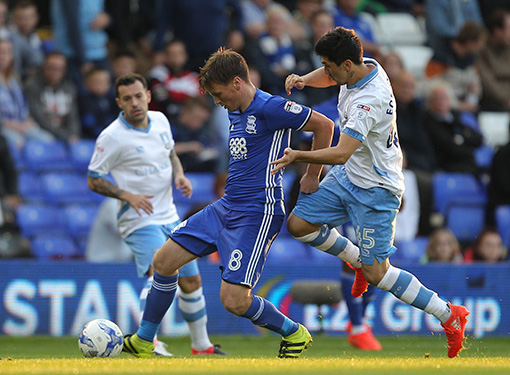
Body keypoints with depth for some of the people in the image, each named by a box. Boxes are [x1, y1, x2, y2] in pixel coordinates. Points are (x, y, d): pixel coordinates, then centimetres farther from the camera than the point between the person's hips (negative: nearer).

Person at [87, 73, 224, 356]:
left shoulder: (160, 120, 4)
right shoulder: (112, 137, -15)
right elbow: (93, 179, -10)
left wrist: (179, 174, 1)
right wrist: (127, 195, -22)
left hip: (170, 216, 7)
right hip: (139, 220, -7)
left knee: (191, 281, 12)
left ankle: (202, 345, 28)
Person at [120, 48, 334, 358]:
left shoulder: (269, 108, -15)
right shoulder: (236, 111, 12)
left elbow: (324, 125, -12)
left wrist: (312, 176, -4)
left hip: (258, 213, -9)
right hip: (226, 207, 9)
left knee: (234, 300, -15)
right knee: (164, 260, 6)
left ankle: (295, 335, 9)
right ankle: (143, 342, 18)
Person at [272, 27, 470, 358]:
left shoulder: (370, 100, -33)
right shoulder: (365, 66, -6)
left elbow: (341, 153, -39)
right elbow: (326, 76, 16)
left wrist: (297, 156, -31)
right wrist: (303, 79, -6)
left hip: (376, 190, -9)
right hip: (348, 177, 9)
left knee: (377, 274, -6)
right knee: (299, 224, 7)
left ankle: (450, 316, 5)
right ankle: (359, 260, 27)